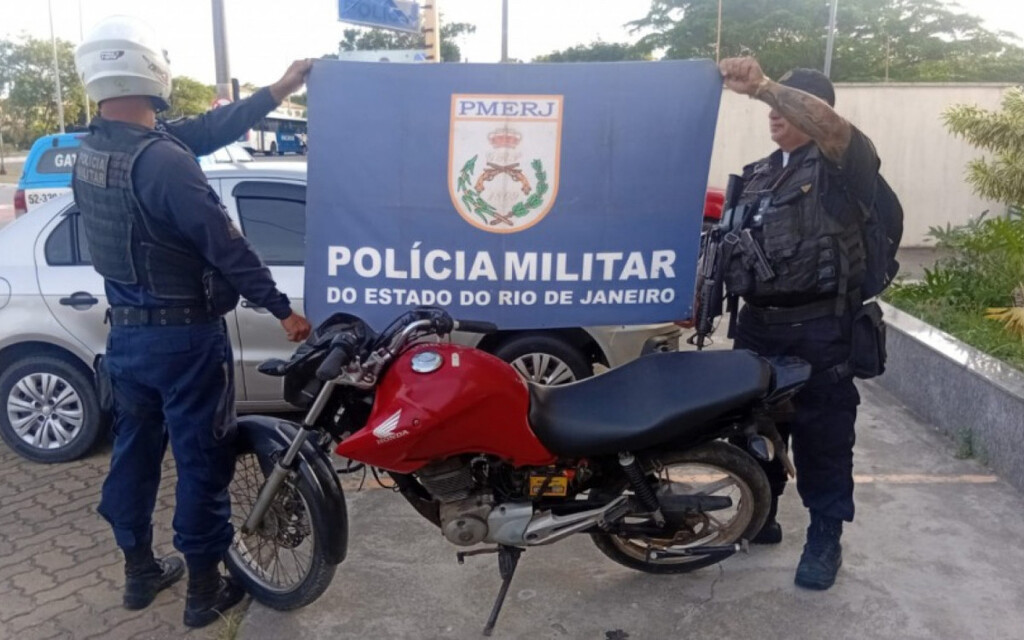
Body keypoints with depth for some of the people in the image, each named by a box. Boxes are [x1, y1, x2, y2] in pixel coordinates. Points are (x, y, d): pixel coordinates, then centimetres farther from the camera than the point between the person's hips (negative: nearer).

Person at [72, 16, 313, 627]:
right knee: (202, 461, 5)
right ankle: (205, 590, 20)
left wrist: (276, 91, 9)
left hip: (126, 331, 9)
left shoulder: (92, 149, 3)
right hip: (185, 336, -8)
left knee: (135, 449, 19)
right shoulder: (163, 160, -25)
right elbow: (226, 246, -21)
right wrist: (283, 308, -10)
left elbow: (202, 131, 7)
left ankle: (140, 570, 36)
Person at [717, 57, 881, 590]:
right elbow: (730, 245, 19)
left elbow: (829, 123, -28)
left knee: (821, 435, 2)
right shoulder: (756, 175, 17)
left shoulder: (842, 163, -4)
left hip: (820, 328, -6)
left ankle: (825, 538, 18)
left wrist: (762, 85, -36)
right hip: (758, 323, 7)